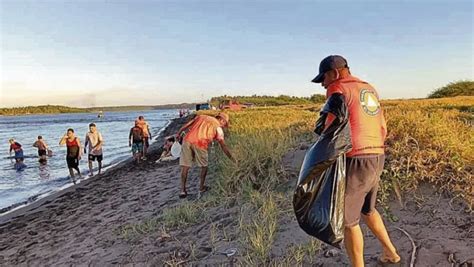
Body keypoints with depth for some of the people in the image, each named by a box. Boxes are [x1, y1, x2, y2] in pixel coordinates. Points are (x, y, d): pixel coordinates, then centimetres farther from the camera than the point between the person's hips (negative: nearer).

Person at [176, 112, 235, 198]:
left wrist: (179, 133, 26)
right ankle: (201, 187, 28)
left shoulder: (201, 116, 28)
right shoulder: (218, 127, 15)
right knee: (204, 166, 20)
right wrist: (232, 159, 16)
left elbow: (187, 125, 19)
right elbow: (223, 146, 11)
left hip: (187, 140, 4)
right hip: (200, 143, -3)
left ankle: (183, 190, 7)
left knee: (185, 166, 9)